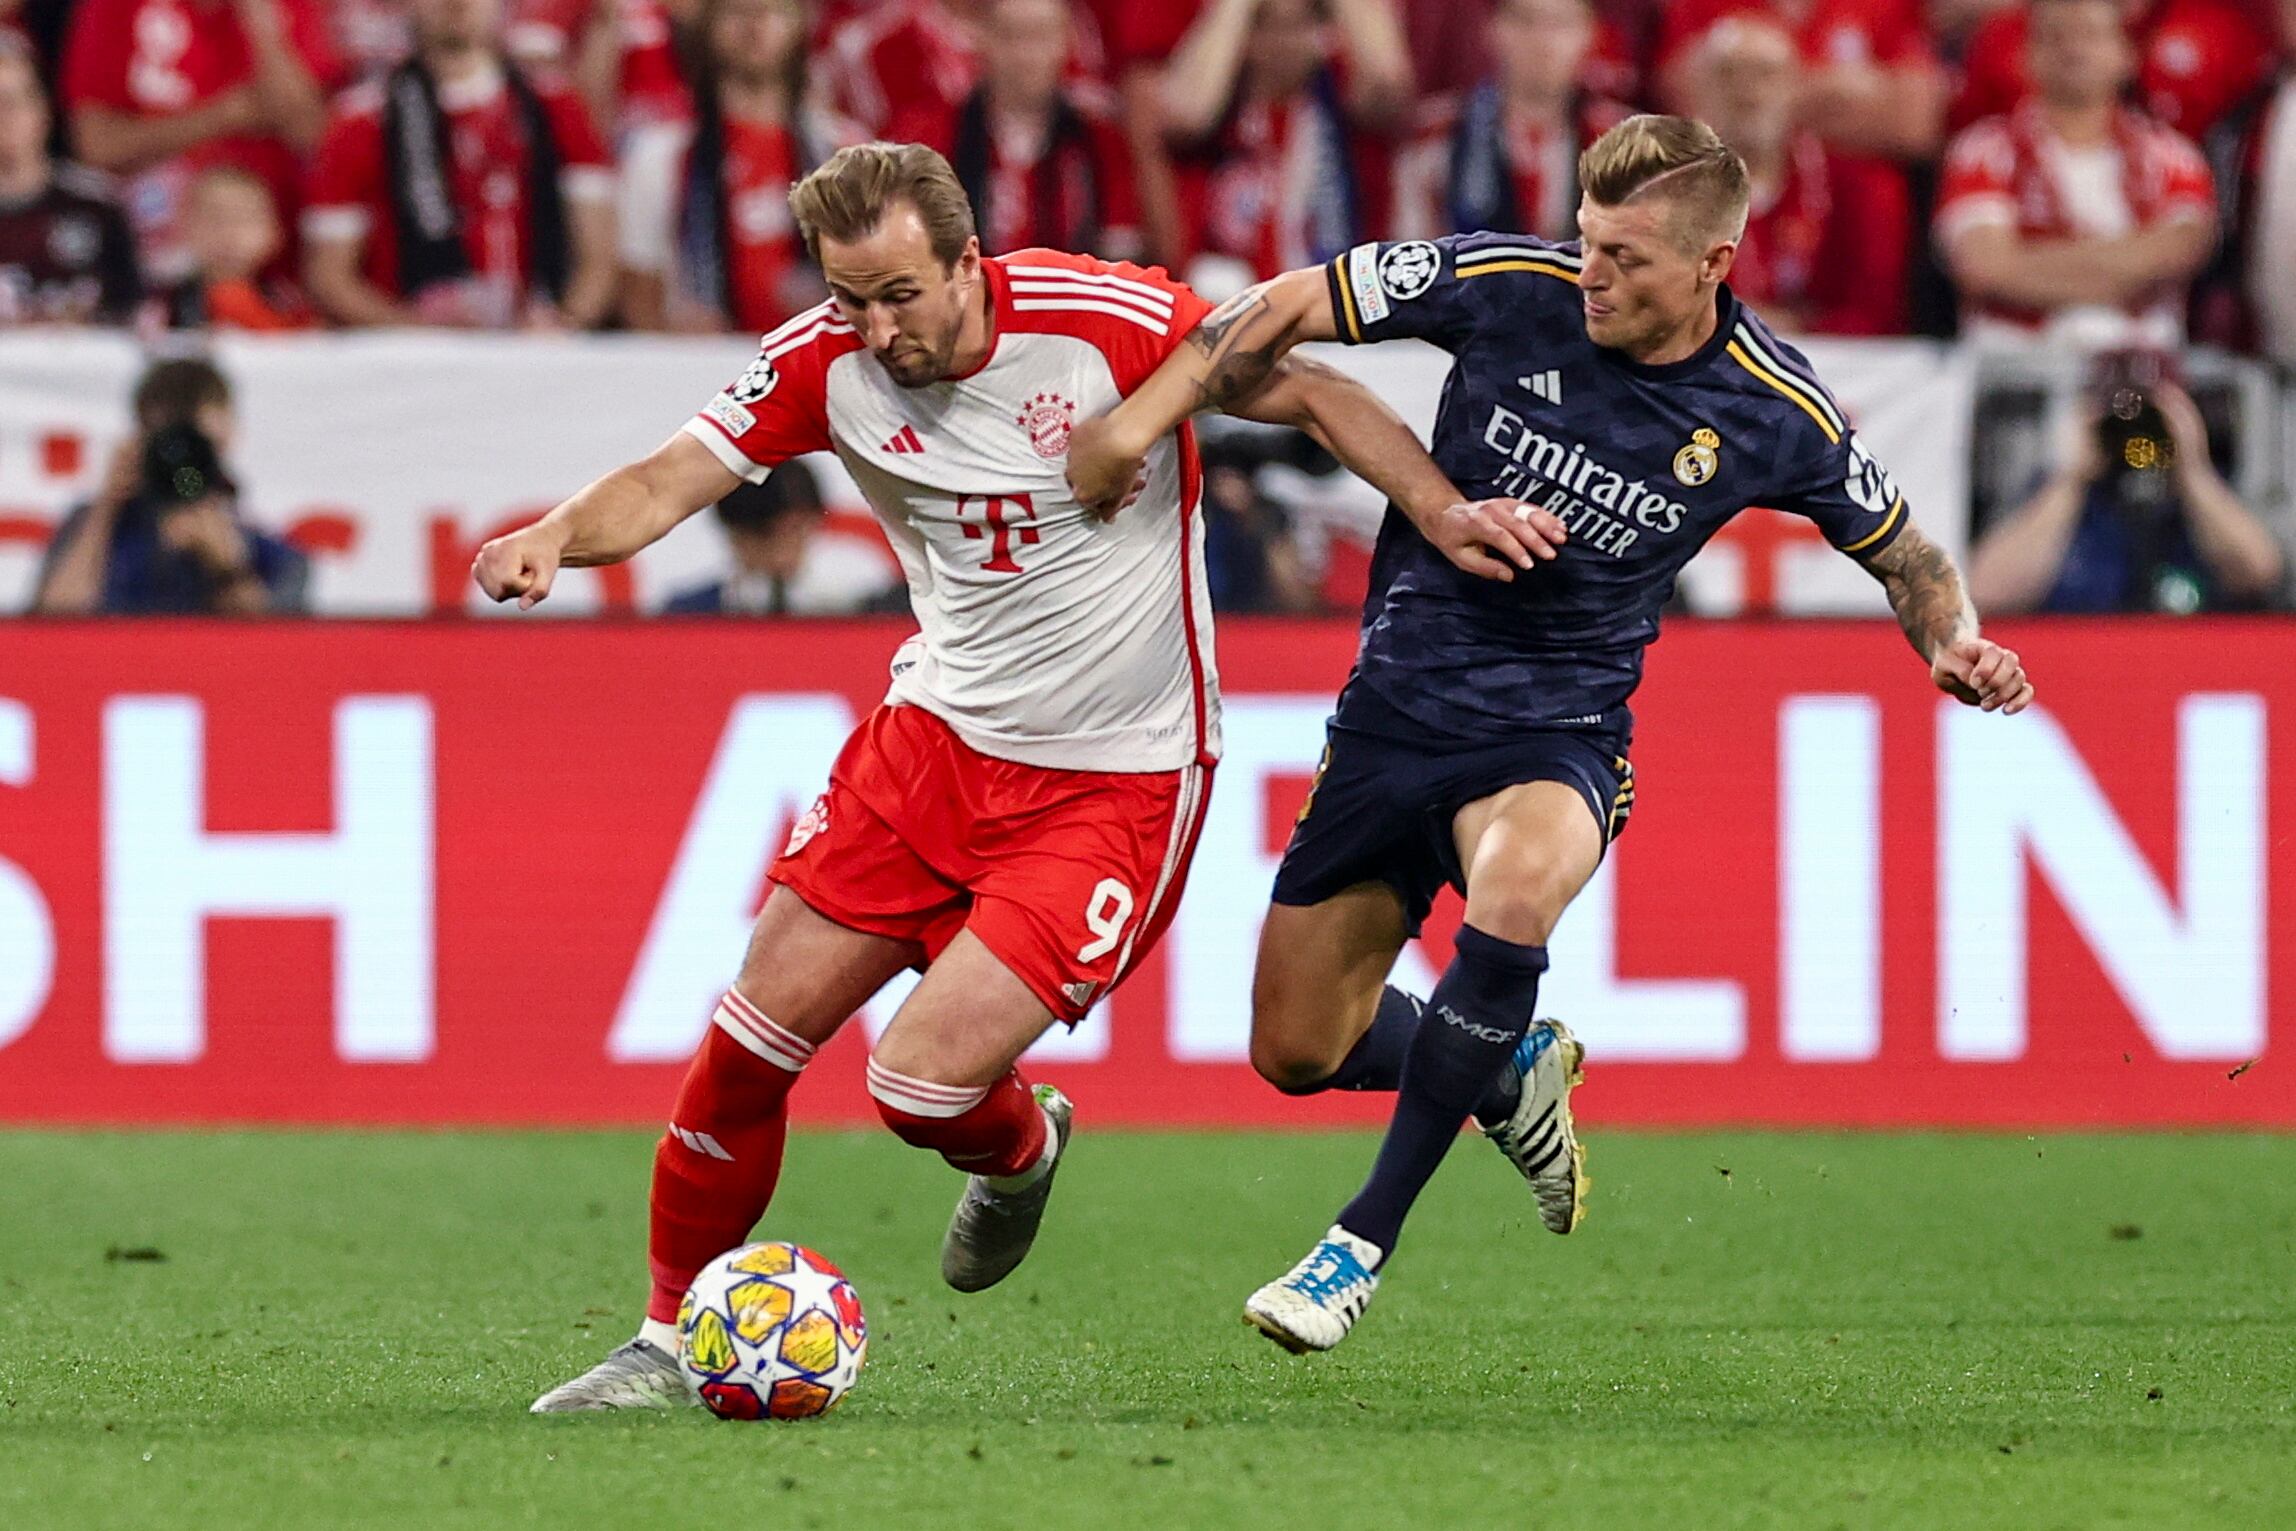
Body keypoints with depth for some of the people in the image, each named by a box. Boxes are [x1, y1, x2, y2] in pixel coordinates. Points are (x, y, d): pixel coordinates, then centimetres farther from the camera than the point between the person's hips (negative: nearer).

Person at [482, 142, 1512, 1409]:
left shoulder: (1108, 322, -20)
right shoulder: (825, 362, -8)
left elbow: (1313, 398, -10)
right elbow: (670, 483, -10)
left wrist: (1448, 514, -20)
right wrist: (557, 534, -31)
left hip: (1112, 780, -5)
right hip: (936, 731, 5)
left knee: (919, 1088, -14)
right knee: (751, 1044, 0)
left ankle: (1019, 1150, 24)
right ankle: (670, 1341, 19)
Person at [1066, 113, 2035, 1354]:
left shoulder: (1775, 414, -11)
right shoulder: (1505, 287, -14)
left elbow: (1902, 553, 6)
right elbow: (1289, 308, -6)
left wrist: (1957, 646, -15)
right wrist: (1139, 418, -18)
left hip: (1558, 730, -3)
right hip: (1397, 703, 3)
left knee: (1515, 891, -38)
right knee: (1298, 1052, 6)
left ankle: (1366, 1240, -24)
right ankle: (1513, 1076, 41)